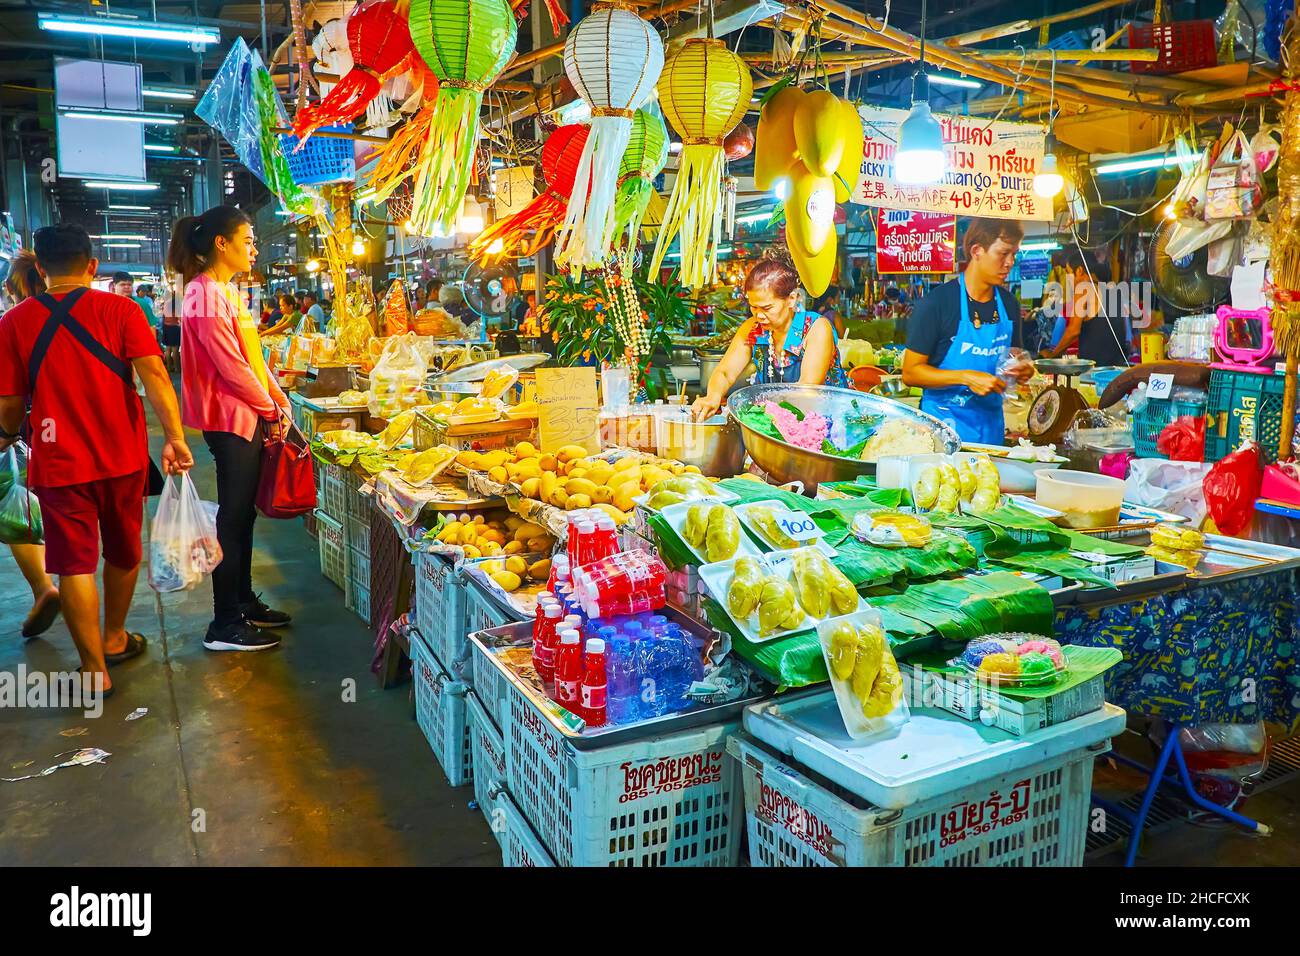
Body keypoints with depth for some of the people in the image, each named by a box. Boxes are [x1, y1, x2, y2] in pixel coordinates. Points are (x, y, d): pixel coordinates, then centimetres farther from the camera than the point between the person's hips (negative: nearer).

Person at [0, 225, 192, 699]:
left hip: (58, 461, -1)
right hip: (122, 457, 1)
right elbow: (153, 374, -18)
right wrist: (174, 436, -20)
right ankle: (115, 639, 37)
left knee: (75, 564, 6)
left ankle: (95, 669, 10)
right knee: (124, 553, 20)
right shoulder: (120, 309, -6)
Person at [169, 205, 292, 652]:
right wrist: (270, 409, -9)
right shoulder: (206, 293, -16)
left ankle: (243, 601, 26)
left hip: (250, 416, 10)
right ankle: (225, 624, 4)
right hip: (231, 419, -10)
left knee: (243, 512, 15)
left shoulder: (227, 291, 15)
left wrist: (280, 400, 7)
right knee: (233, 516, -4)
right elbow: (231, 366, -20)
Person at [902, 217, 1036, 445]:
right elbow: (910, 372, -13)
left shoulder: (1009, 305, 9)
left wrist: (1021, 371, -1)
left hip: (991, 426, 5)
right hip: (943, 423, -5)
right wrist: (967, 378, -22)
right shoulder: (936, 302, -10)